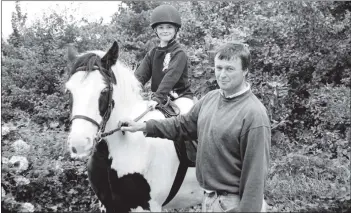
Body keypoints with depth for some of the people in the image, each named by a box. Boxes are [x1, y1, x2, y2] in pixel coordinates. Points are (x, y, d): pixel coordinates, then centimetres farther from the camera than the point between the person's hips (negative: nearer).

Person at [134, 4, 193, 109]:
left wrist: (157, 97, -34)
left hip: (180, 97, -5)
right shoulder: (152, 53, 10)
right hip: (159, 98, 6)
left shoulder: (179, 53, -9)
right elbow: (141, 74, 1)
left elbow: (171, 77, -22)